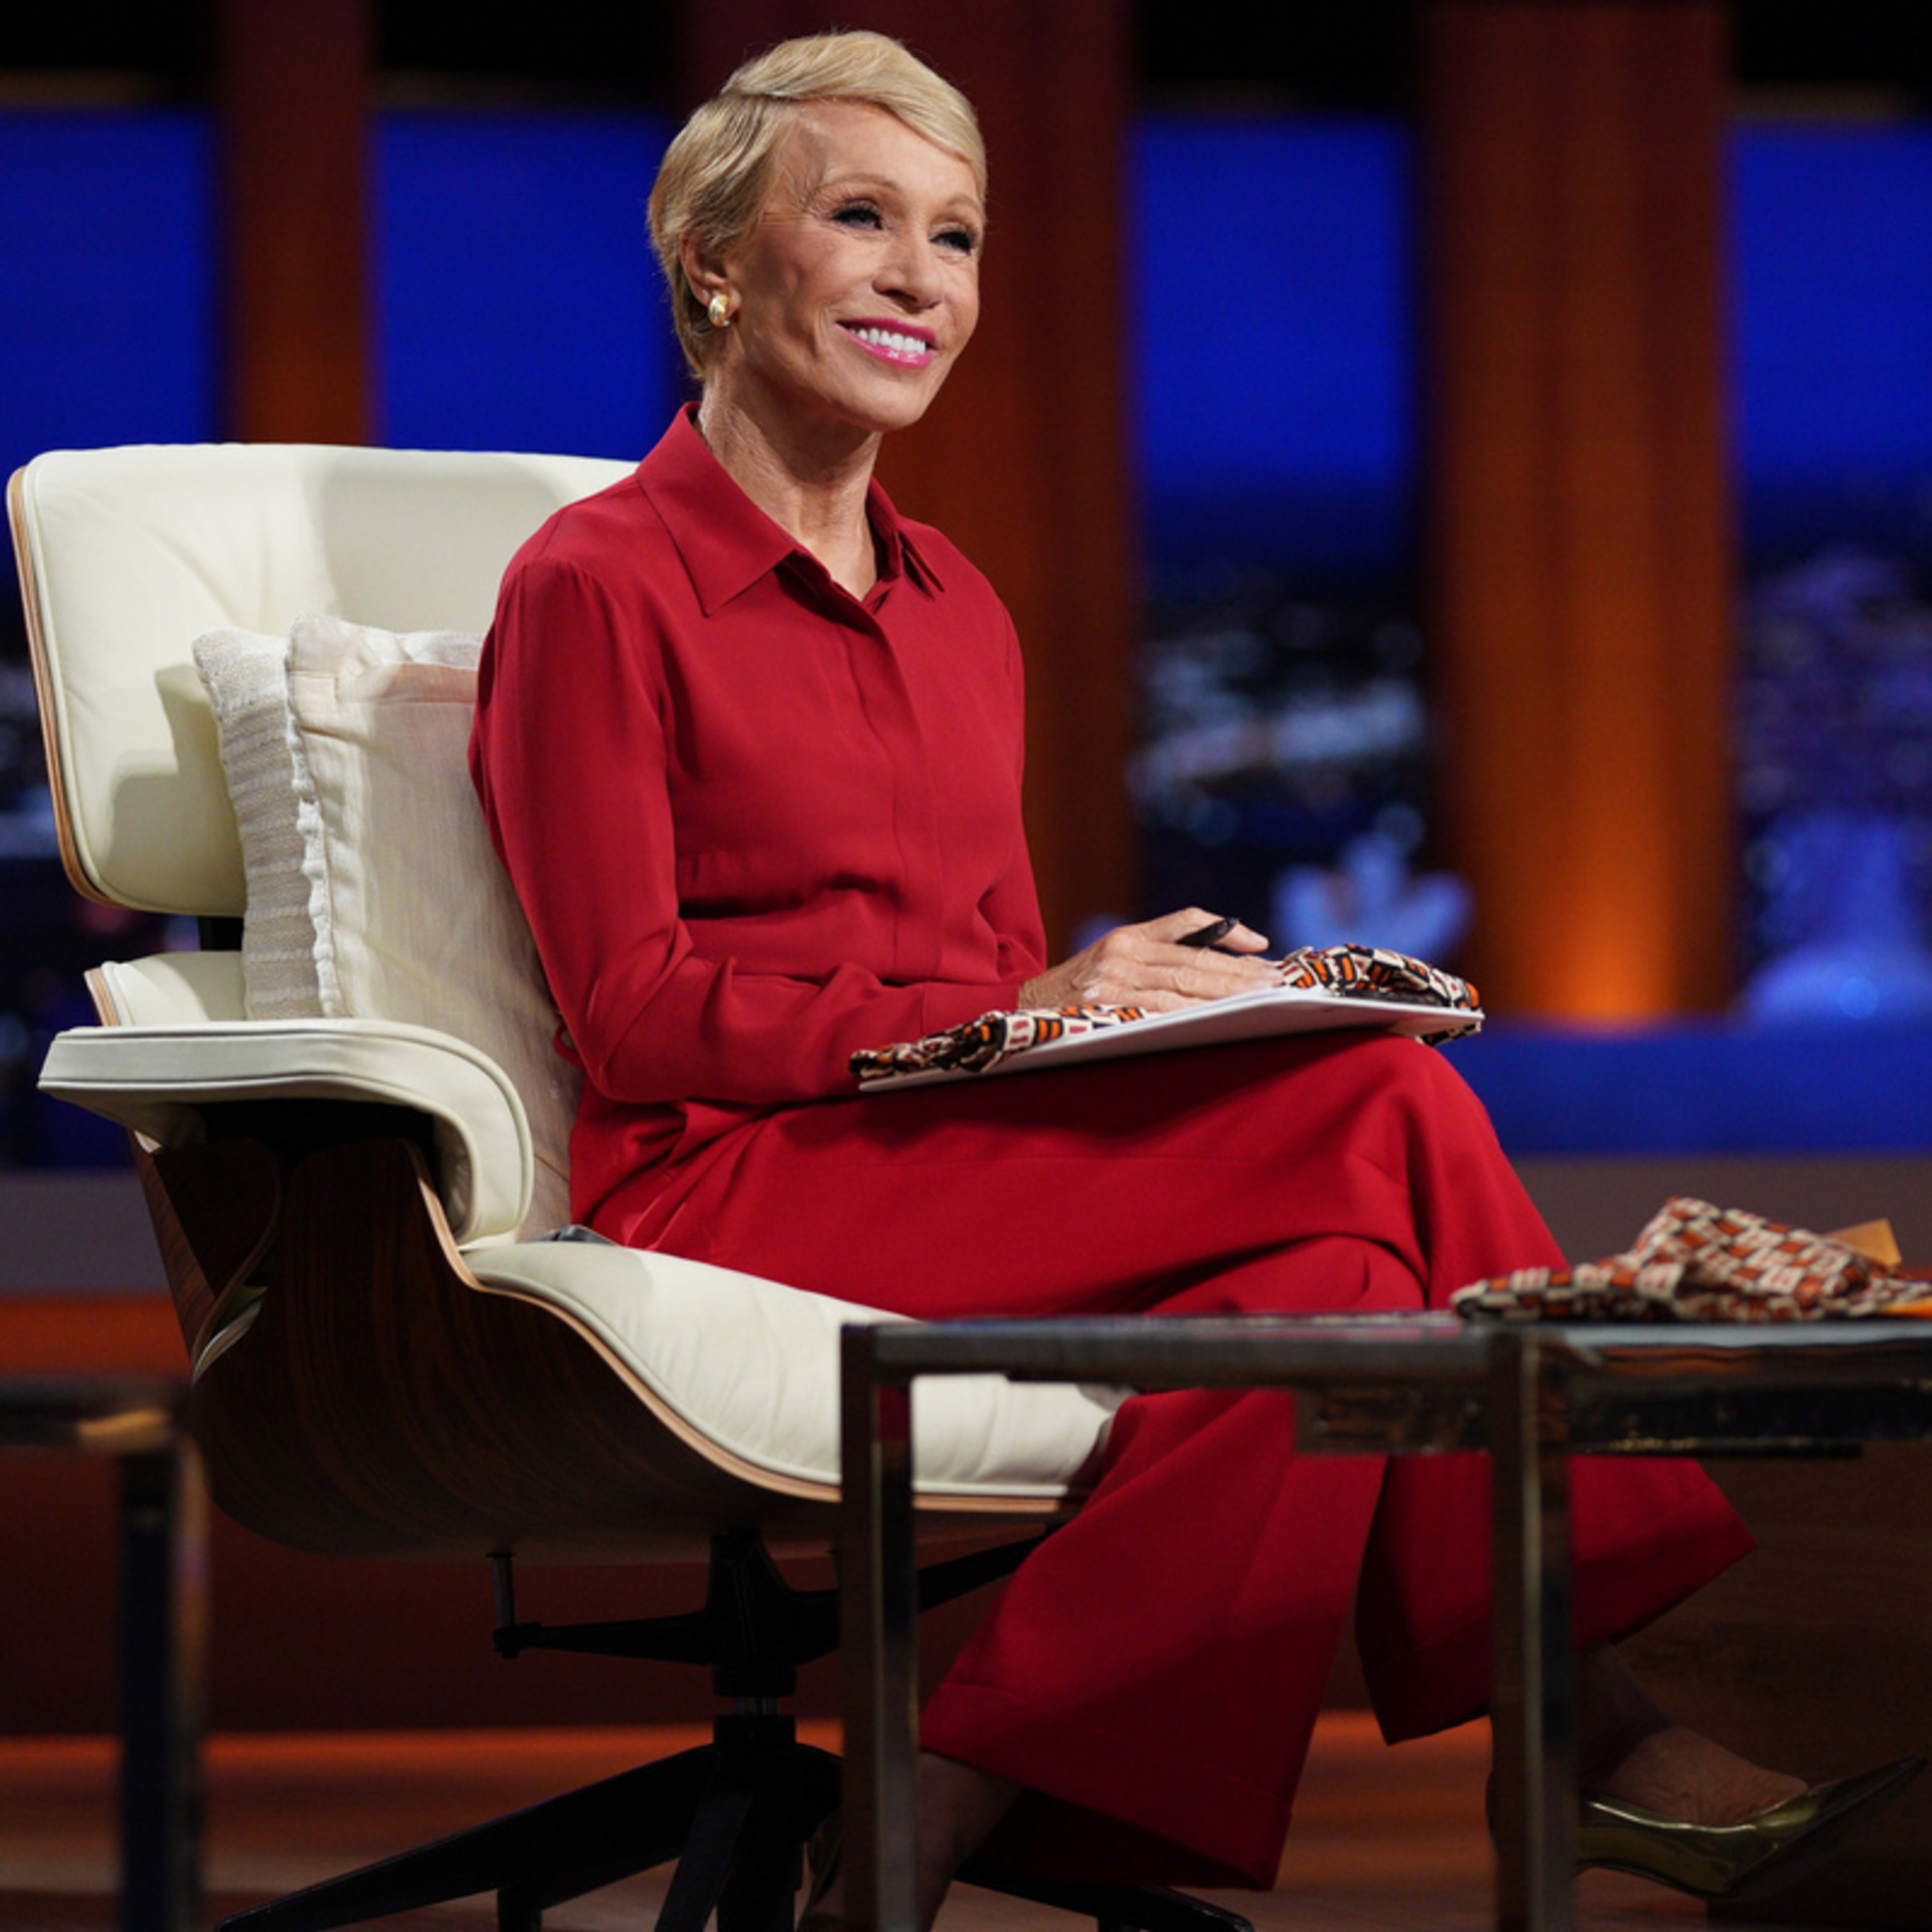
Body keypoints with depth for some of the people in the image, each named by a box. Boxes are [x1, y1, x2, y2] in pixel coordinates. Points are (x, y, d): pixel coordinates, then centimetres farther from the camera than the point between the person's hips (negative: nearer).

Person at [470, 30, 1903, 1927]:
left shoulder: (957, 612, 21)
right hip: (731, 1189, -7)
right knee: (1384, 1114, -24)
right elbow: (633, 1013, -9)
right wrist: (1016, 1016, -16)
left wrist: (1147, 996, -3)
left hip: (970, 1151, 7)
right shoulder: (595, 588, -2)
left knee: (1333, 1280, -27)